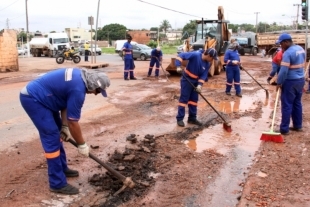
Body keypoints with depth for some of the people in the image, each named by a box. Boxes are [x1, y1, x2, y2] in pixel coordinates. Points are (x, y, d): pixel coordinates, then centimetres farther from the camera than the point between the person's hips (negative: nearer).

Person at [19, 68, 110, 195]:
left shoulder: (79, 76, 4)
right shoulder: (78, 89, -25)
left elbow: (65, 102, 12)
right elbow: (73, 122, -18)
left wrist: (64, 127, 8)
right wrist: (82, 144, -5)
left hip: (36, 96, 11)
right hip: (32, 99, -11)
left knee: (57, 133, 16)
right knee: (52, 137, -10)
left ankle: (62, 168, 30)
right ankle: (57, 183, -3)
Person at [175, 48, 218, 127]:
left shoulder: (207, 64, -3)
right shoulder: (195, 55, -23)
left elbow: (203, 75, -4)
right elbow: (181, 55, -25)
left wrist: (200, 85, -18)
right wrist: (178, 66, -34)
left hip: (195, 82, 7)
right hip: (187, 80, -7)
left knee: (194, 99, 11)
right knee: (184, 99, -4)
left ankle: (192, 118, 22)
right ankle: (179, 119, 3)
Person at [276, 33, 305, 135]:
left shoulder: (288, 53, -21)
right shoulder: (301, 49, 8)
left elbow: (283, 71, -23)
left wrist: (279, 83, -13)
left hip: (290, 82, -9)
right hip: (300, 80, 9)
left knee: (287, 105, -2)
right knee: (297, 103, 17)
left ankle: (284, 129, 2)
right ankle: (298, 125, 26)